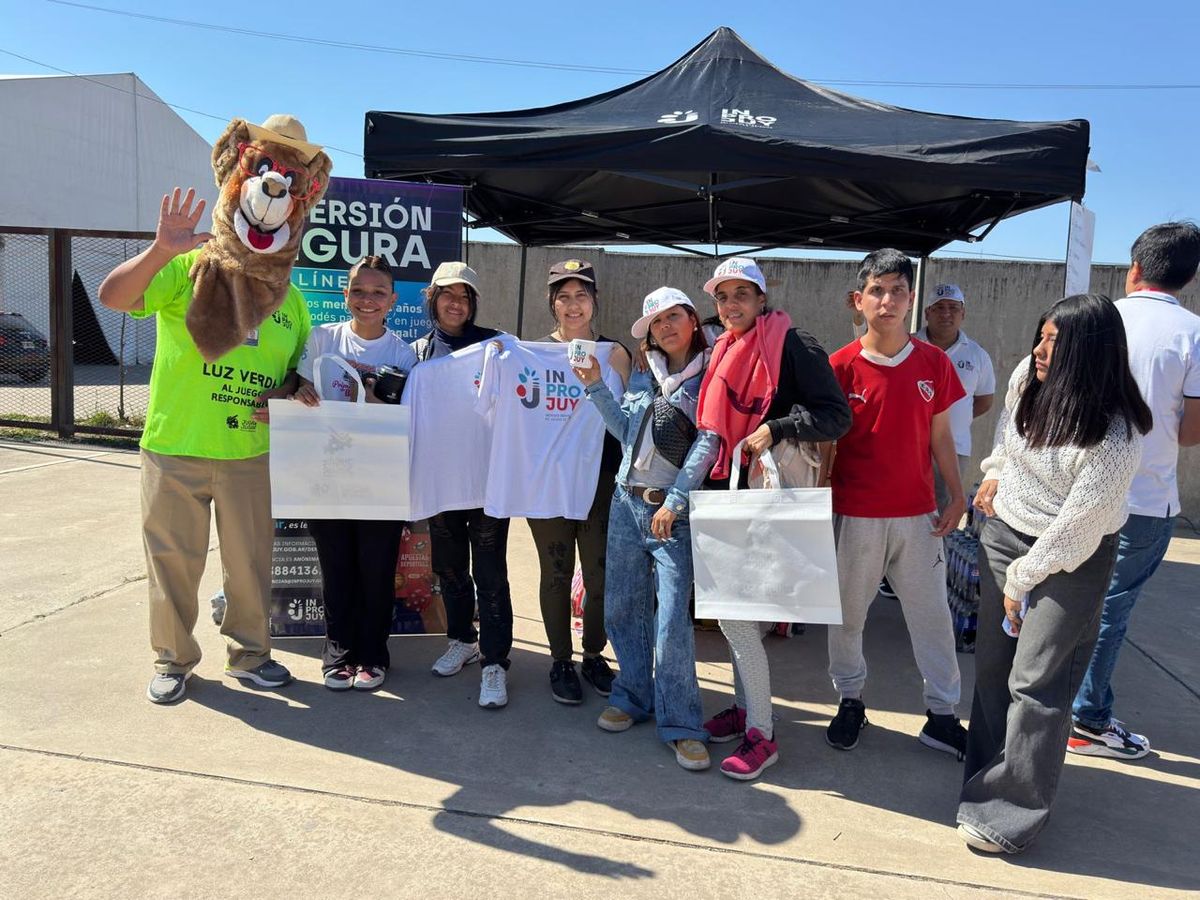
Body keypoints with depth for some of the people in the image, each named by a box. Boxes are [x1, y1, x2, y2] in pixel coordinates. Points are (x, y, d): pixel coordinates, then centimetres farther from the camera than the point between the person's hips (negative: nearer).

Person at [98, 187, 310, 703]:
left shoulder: (291, 300, 8)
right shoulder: (191, 269, -5)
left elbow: (298, 370, 18)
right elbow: (113, 296, -17)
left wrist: (285, 395, -5)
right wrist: (161, 251, -32)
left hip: (249, 455, 3)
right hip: (174, 449, -3)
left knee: (251, 562, 10)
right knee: (173, 559, 8)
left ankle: (248, 655, 29)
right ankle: (173, 660, 26)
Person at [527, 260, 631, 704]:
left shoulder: (615, 353, 4)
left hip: (601, 477, 0)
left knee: (601, 573, 5)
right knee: (557, 572, 8)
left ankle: (593, 656, 27)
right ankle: (560, 662, 24)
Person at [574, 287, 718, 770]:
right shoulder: (642, 377, 14)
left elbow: (707, 443, -11)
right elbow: (625, 431, 12)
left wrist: (674, 501, -15)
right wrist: (596, 386, 4)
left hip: (673, 512, -5)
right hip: (627, 501, 6)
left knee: (672, 617, -9)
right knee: (621, 606, 10)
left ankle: (681, 725, 2)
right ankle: (633, 696, 28)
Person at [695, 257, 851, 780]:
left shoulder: (793, 346, -9)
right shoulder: (725, 352, 15)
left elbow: (837, 416, -13)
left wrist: (775, 429, -23)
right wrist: (710, 482, 16)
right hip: (728, 492, 8)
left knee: (734, 612, -10)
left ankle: (761, 736, 4)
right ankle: (745, 707, 31)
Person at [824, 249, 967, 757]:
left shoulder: (934, 363, 1)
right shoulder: (841, 366, -6)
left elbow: (939, 435, 8)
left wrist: (957, 496, 3)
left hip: (918, 514, 2)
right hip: (855, 517, -2)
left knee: (932, 614, 8)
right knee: (847, 613, 10)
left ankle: (942, 715, 23)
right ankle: (850, 701, 30)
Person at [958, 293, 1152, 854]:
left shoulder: (1114, 435, -24)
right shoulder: (1027, 378, -5)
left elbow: (1078, 522, -20)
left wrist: (1022, 579, -13)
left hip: (1071, 558, -6)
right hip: (1005, 532, 7)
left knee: (1036, 682, -5)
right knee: (991, 663, 13)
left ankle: (1014, 812, 7)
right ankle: (991, 774, 30)